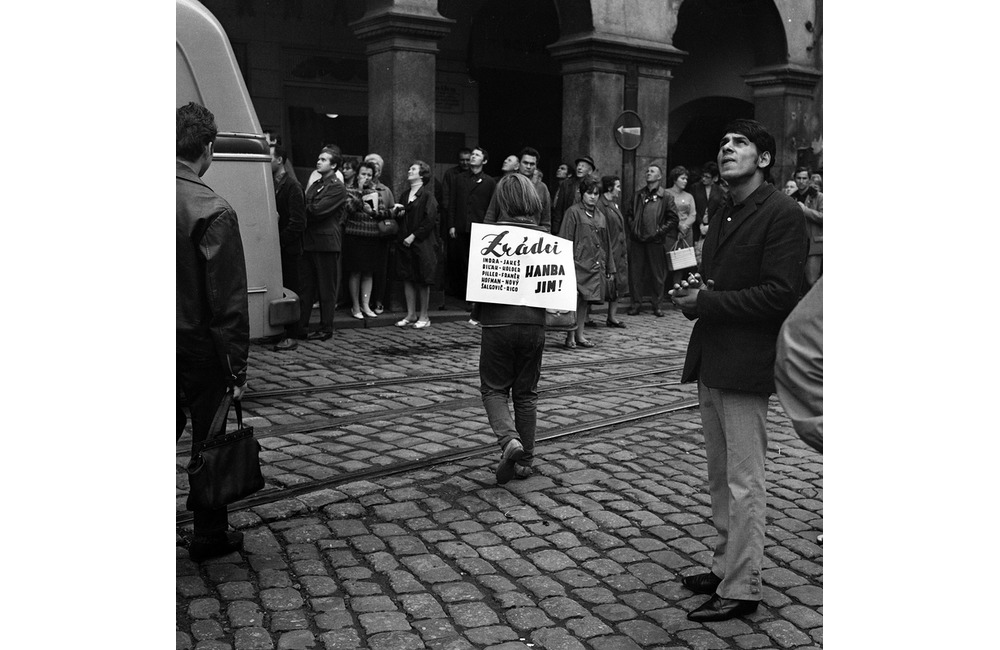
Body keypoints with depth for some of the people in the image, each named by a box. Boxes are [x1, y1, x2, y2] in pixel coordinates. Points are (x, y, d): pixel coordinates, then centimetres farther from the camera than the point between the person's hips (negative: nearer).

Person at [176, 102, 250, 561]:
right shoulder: (212, 212, -17)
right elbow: (228, 300, -17)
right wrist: (237, 366, -11)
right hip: (199, 344, -5)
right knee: (208, 439, 9)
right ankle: (209, 537, 22)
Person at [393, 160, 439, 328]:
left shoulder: (427, 195, -6)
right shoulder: (404, 193, 14)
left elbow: (430, 220, -13)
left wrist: (413, 236, -15)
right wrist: (398, 212, -1)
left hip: (422, 243, -6)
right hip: (404, 242, 6)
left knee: (423, 280, 0)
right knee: (407, 279, 7)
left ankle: (424, 316, 8)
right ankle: (410, 315, 15)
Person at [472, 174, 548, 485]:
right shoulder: (545, 237, 0)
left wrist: (478, 313, 8)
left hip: (498, 322, -3)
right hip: (534, 322, 3)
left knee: (494, 388, 11)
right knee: (527, 392, 14)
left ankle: (509, 439, -12)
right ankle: (524, 459, 18)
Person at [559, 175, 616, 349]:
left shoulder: (600, 216, 17)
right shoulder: (573, 212, -2)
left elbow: (606, 244, 20)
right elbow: (566, 240, -6)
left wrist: (610, 269, 18)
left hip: (596, 266, 6)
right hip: (578, 264, -6)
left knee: (585, 301, 10)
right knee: (575, 300, -7)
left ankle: (580, 335, 16)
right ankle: (570, 336, 1)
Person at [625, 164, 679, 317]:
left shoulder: (666, 197, 1)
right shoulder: (638, 195, 14)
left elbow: (673, 219, -1)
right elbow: (630, 215, 18)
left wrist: (659, 231, -9)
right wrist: (633, 228, 2)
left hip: (656, 241, -3)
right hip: (637, 240, 3)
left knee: (657, 273, 3)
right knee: (635, 271, 3)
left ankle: (656, 304, 12)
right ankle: (636, 303, 11)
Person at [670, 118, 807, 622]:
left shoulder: (782, 214, -10)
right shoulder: (724, 214, 18)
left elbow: (777, 295, -17)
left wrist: (706, 302, -16)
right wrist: (692, 292, -1)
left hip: (745, 367, -8)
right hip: (709, 362, 9)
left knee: (744, 482, -1)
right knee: (720, 477, 16)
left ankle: (741, 589, 10)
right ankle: (725, 566, 30)